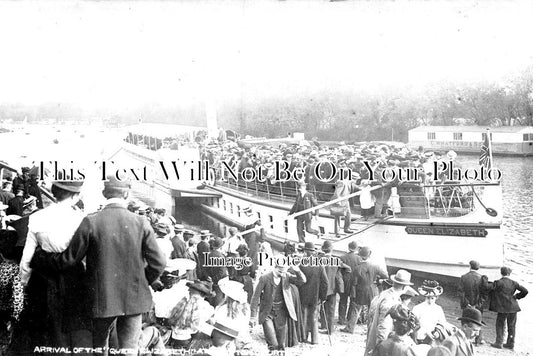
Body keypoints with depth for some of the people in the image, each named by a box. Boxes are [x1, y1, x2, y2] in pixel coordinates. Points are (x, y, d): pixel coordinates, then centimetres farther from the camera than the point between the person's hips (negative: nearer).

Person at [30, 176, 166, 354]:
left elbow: (67, 260, -7)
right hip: (134, 299, 1)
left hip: (102, 299, -1)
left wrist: (34, 257, 9)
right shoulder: (141, 223, -7)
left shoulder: (91, 222, -11)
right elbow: (159, 263, -6)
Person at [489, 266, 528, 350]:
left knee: (500, 325, 7)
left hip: (503, 308, -4)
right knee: (511, 326, 12)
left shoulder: (498, 283, -10)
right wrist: (516, 296, 10)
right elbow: (525, 291, 0)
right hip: (513, 307, 4)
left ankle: (499, 342, 6)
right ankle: (510, 343, 18)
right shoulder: (514, 283, 1)